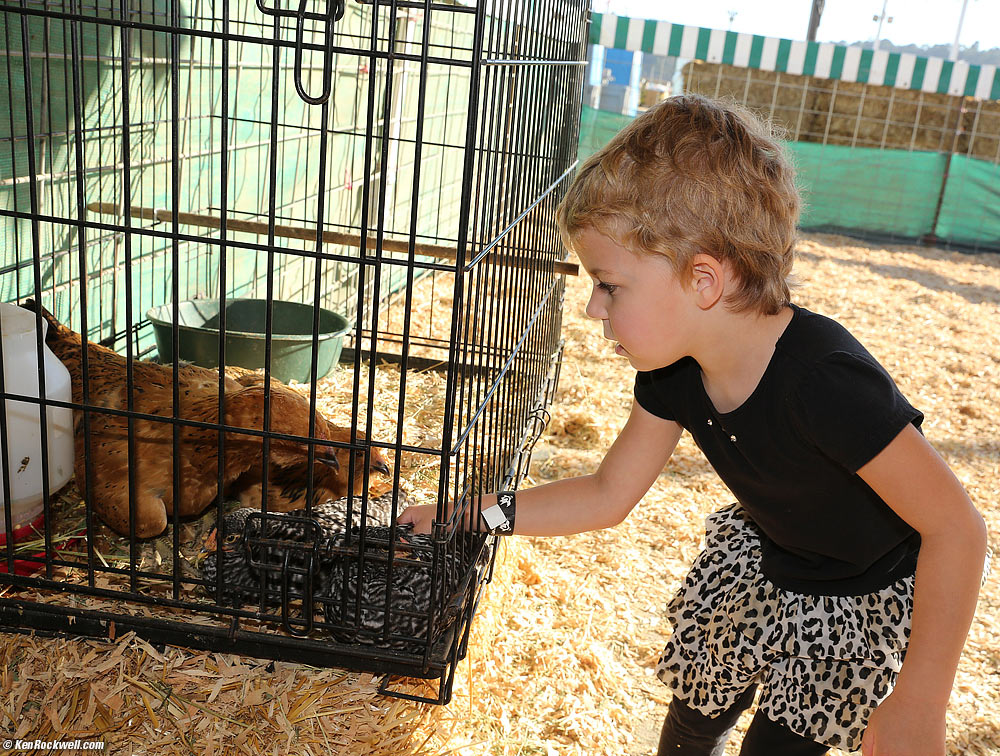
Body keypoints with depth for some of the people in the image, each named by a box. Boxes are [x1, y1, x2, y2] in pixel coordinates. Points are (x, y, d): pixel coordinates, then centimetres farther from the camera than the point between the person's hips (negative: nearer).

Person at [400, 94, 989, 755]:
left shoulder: (823, 380, -40)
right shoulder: (674, 373, -17)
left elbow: (956, 526, -32)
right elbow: (610, 495, -5)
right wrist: (476, 514, -9)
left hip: (866, 603, -5)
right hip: (760, 560, 6)